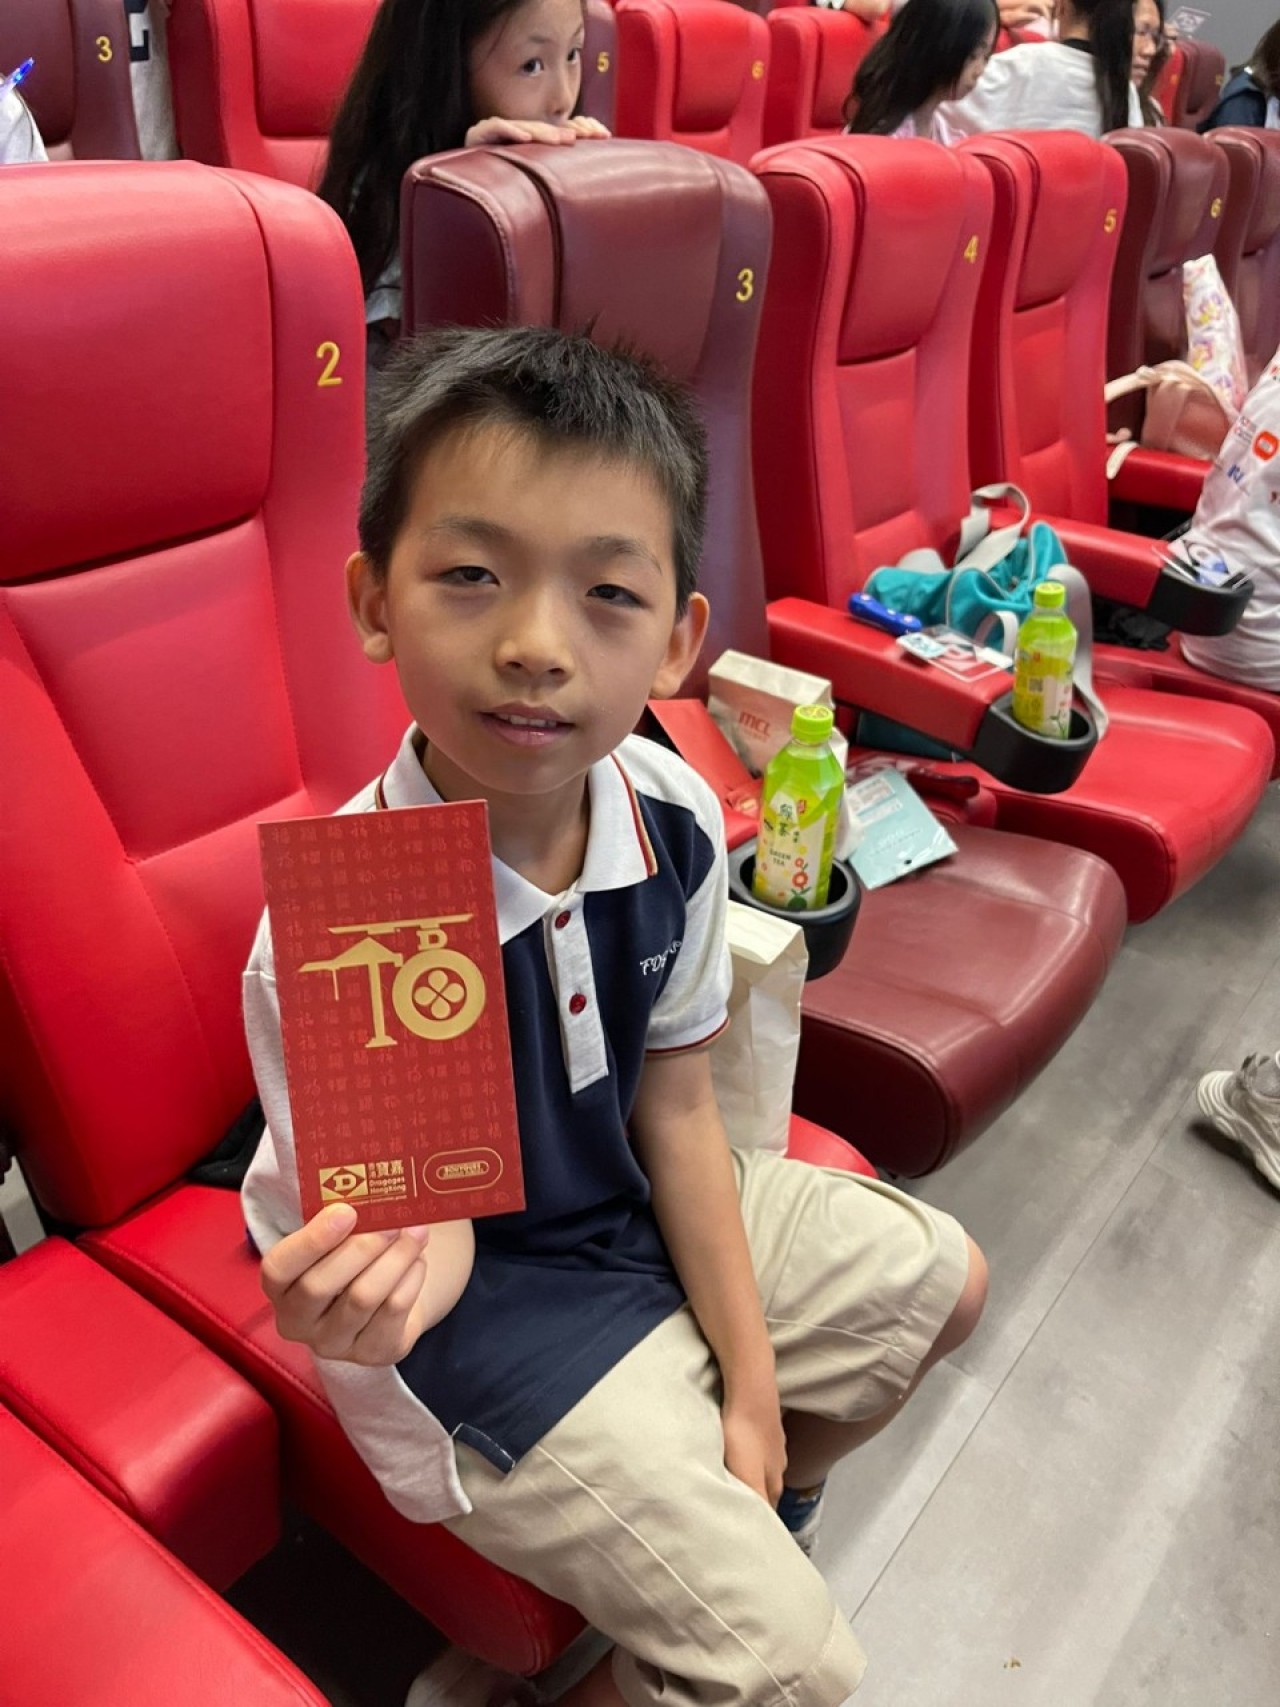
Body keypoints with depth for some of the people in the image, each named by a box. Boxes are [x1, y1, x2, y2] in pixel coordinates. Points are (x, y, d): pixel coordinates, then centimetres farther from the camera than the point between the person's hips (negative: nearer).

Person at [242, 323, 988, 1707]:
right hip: (480, 1294, -6)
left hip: (636, 1203, 7)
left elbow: (675, 1105, -5)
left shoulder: (673, 821, -15)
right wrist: (393, 1275, -46)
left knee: (940, 1280, 20)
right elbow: (411, 1212, -20)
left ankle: (734, 1513, 40)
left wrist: (753, 1380, -1)